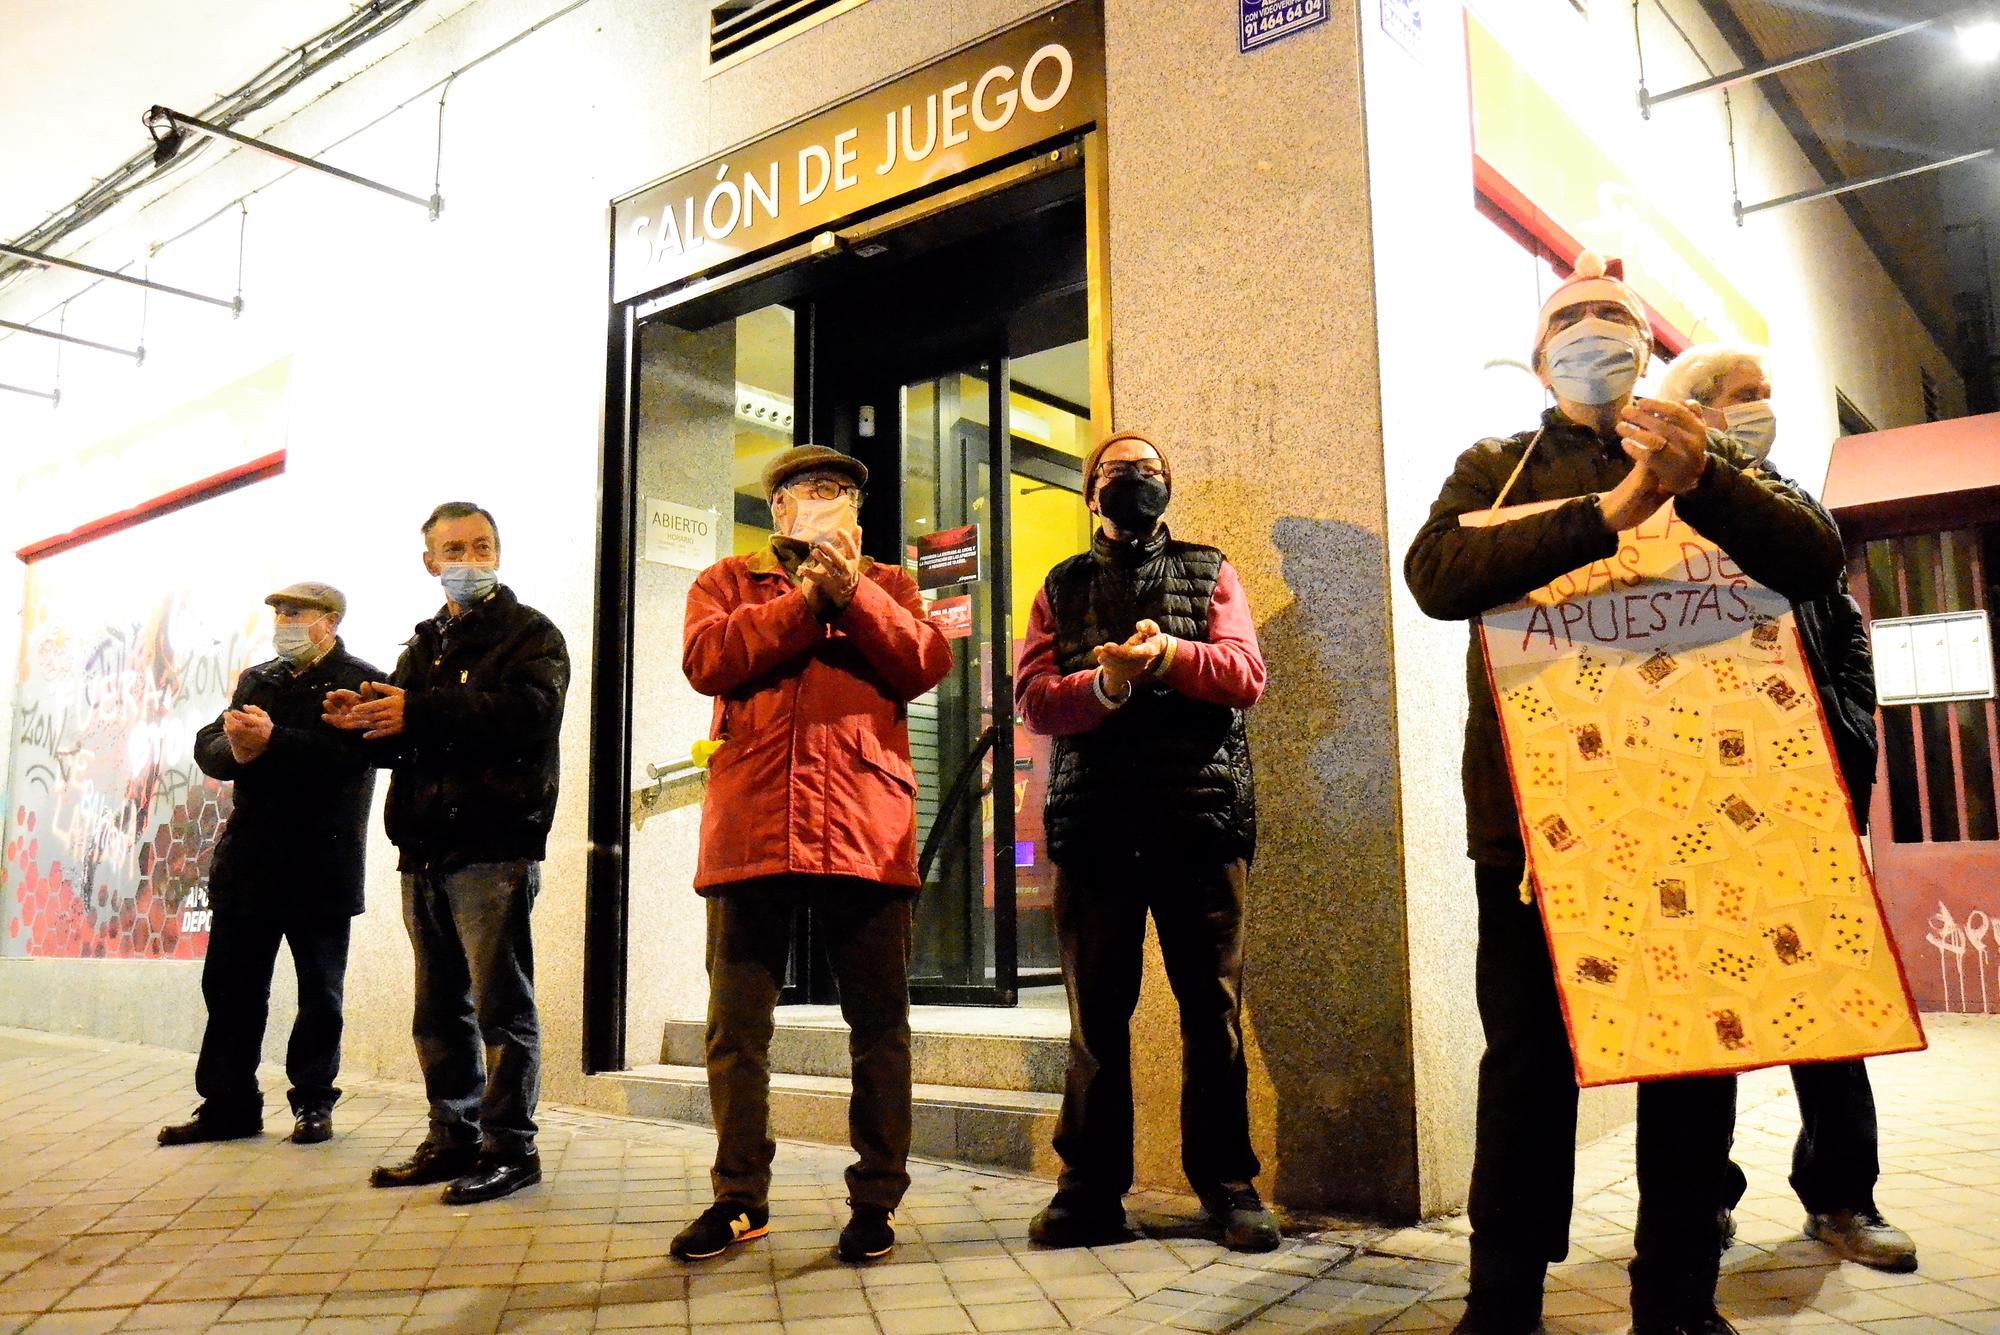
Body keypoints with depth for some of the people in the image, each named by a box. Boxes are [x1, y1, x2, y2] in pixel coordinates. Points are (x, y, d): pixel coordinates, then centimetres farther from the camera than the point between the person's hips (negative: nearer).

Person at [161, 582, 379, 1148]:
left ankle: (313, 1102, 17)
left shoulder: (359, 681, -4)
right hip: (250, 861, 6)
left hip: (321, 865, -5)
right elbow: (209, 748, 7)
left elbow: (348, 752, -20)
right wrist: (236, 749, -15)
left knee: (320, 991, 5)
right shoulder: (257, 680, 16)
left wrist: (272, 741, -24)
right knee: (230, 984, 8)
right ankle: (228, 1105, 19)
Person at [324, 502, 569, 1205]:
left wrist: (417, 712, -20)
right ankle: (454, 1138, 22)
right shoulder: (423, 645, 24)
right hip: (425, 849, 8)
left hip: (493, 847, -7)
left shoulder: (530, 633, 2)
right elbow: (401, 740, 22)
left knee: (501, 1002, -5)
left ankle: (509, 1146, 2)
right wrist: (365, 719, -1)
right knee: (440, 1007, 12)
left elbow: (526, 711, -18)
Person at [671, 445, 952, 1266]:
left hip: (865, 835, 0)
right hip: (750, 830, 0)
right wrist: (806, 598, -4)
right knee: (736, 1026, 6)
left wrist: (851, 591, -7)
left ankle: (876, 1198, 16)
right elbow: (706, 660, -3)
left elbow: (925, 666, 2)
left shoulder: (887, 584, 19)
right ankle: (740, 1198, 20)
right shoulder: (728, 581, 17)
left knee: (879, 1024, 3)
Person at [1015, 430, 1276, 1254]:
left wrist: (1171, 654, -17)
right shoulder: (1061, 588, 17)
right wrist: (1102, 685, -16)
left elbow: (1248, 673, 1)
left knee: (1213, 1008, 2)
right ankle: (1091, 1187, 14)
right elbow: (1032, 699, 4)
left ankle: (1227, 1184, 14)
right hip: (1094, 822, 1)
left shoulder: (1207, 573, 16)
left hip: (1202, 815, 0)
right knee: (1096, 1013, 4)